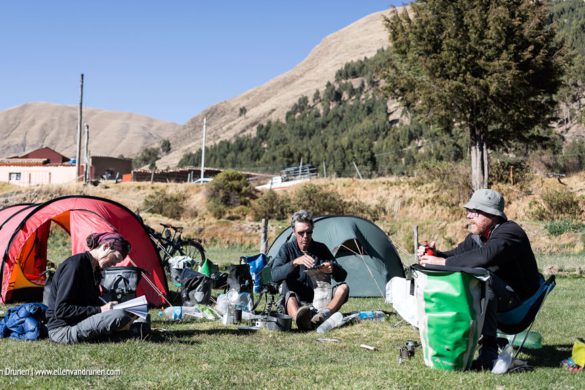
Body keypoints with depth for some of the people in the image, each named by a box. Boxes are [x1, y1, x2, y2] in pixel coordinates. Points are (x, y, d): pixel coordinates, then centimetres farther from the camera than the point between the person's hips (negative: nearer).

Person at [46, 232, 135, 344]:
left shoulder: (94, 269, 10)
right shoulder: (74, 266, -19)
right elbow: (61, 310, -23)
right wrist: (99, 310, -21)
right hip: (62, 329, -10)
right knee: (120, 316, -28)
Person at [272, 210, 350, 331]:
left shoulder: (321, 248, 6)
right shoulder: (287, 249, 0)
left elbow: (342, 276, 3)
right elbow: (275, 276, -16)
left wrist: (333, 269, -21)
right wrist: (294, 263, -33)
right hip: (298, 302, -3)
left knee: (343, 287, -20)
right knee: (290, 296, -36)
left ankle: (324, 314, -50)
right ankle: (301, 320, -71)